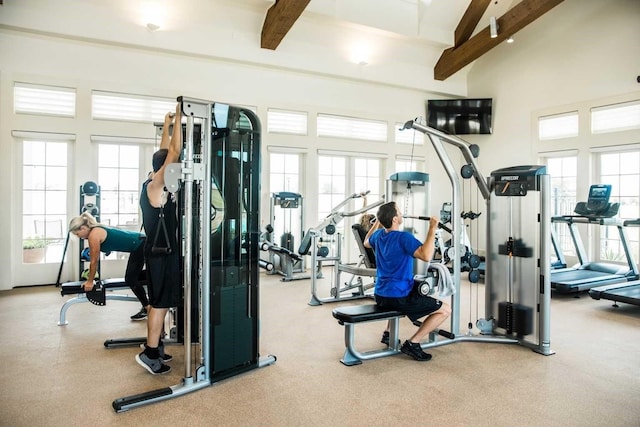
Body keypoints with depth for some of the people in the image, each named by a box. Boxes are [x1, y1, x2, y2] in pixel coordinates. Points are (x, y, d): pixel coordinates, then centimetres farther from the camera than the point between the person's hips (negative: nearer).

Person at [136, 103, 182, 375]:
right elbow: (174, 152, -21)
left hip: (159, 250, 10)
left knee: (158, 302, 16)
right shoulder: (155, 187, -15)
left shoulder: (152, 186, 10)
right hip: (162, 252, -10)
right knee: (161, 303, -4)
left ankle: (155, 348, 25)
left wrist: (167, 125, 25)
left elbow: (165, 154, 20)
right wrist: (178, 118, -14)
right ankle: (150, 354, 2)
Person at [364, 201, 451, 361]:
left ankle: (388, 333, 31)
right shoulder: (403, 237, -18)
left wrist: (377, 222, 36)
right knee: (445, 310, 0)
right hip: (398, 297, -8)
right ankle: (413, 343, -2)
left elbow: (366, 242, 30)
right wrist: (432, 228, -26)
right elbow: (426, 256, -32)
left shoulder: (379, 235, 6)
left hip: (380, 295, 8)